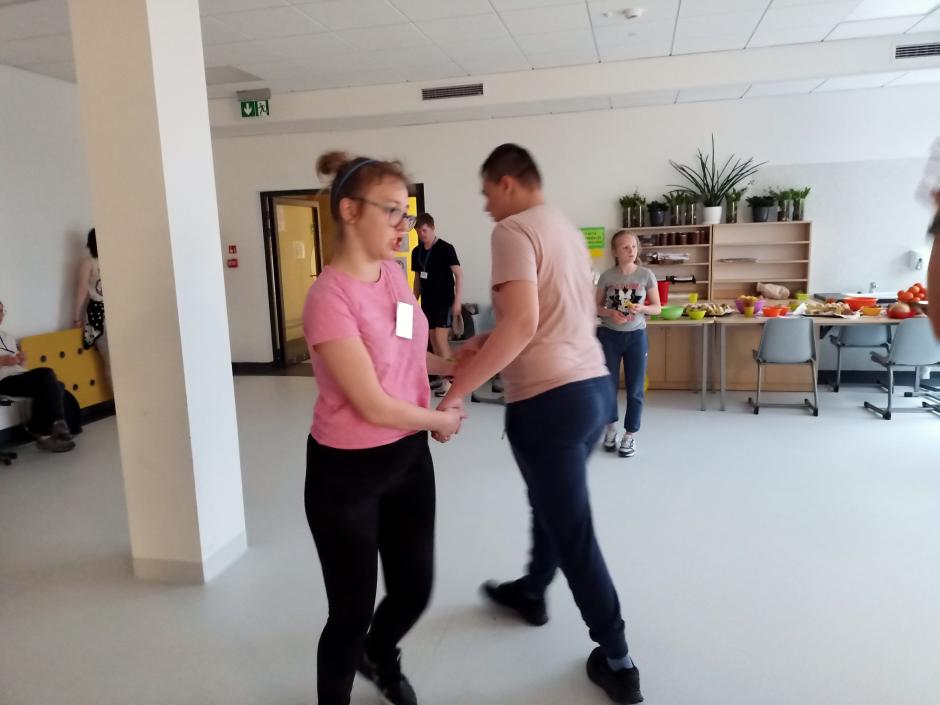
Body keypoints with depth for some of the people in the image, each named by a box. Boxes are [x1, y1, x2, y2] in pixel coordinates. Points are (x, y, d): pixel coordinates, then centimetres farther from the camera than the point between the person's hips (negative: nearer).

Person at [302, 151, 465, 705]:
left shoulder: (395, 274, 1)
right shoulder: (330, 297, -23)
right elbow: (374, 405, -22)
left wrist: (452, 365, 10)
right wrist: (443, 420, -8)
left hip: (409, 457, 7)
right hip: (347, 472, -7)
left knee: (415, 590, 20)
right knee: (352, 610, 10)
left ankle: (380, 656, 54)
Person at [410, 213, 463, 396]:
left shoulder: (445, 248, -10)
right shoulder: (416, 251, 8)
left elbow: (458, 274, -11)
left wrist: (457, 301, -16)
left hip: (444, 301, -6)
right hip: (427, 302, 6)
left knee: (440, 339, -12)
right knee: (433, 340, 8)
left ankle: (449, 379, -4)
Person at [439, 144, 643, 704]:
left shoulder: (514, 230, -12)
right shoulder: (568, 229, 15)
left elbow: (522, 325, -26)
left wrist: (455, 394, -23)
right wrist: (486, 344, 19)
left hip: (549, 398, -9)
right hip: (595, 385, 9)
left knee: (573, 529, 5)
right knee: (554, 504, 26)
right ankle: (532, 592, 48)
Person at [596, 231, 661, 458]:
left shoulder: (646, 275, -4)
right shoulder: (607, 276, -4)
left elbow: (657, 308, 2)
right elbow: (597, 307, 3)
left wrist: (641, 308, -18)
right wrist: (610, 313, -17)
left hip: (636, 336, 0)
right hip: (609, 335, 0)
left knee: (635, 388, 3)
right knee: (609, 385, 10)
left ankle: (630, 435, 15)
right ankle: (611, 428, 29)